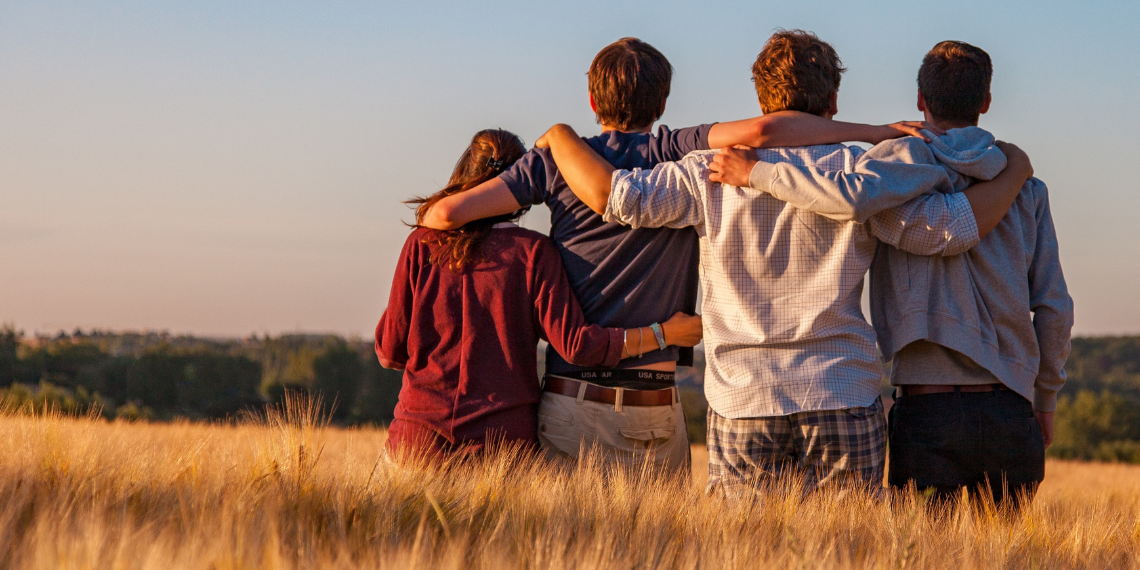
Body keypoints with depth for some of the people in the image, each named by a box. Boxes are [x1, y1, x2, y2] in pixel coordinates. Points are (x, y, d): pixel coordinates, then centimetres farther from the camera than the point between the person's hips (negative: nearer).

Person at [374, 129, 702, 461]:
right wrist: (663, 333, 1)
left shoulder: (422, 245, 4)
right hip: (502, 440, -1)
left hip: (419, 433, 1)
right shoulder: (533, 252, -2)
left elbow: (390, 352, 6)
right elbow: (575, 345, -8)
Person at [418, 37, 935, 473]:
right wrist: (875, 132, -11)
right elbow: (760, 131, -17)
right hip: (658, 410, 0)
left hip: (574, 403, 1)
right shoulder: (678, 155, 0)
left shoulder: (558, 159, 3)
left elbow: (447, 212, -2)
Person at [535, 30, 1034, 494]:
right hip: (845, 404, -1)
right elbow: (951, 228, -3)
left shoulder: (713, 173, 1)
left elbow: (613, 194, -4)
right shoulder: (861, 172, 0)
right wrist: (1013, 173, 14)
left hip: (742, 403, 1)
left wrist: (559, 135, 14)